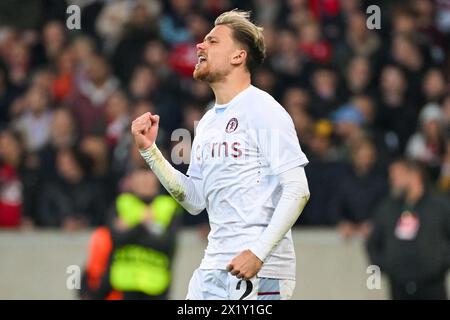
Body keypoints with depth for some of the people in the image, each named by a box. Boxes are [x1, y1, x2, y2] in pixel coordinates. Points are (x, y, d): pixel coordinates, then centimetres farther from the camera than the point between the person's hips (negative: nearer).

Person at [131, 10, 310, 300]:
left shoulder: (263, 110, -8)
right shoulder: (208, 122, 17)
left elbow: (297, 191, -14)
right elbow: (195, 201, 16)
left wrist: (258, 252, -22)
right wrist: (149, 150, 8)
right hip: (213, 269, 8)